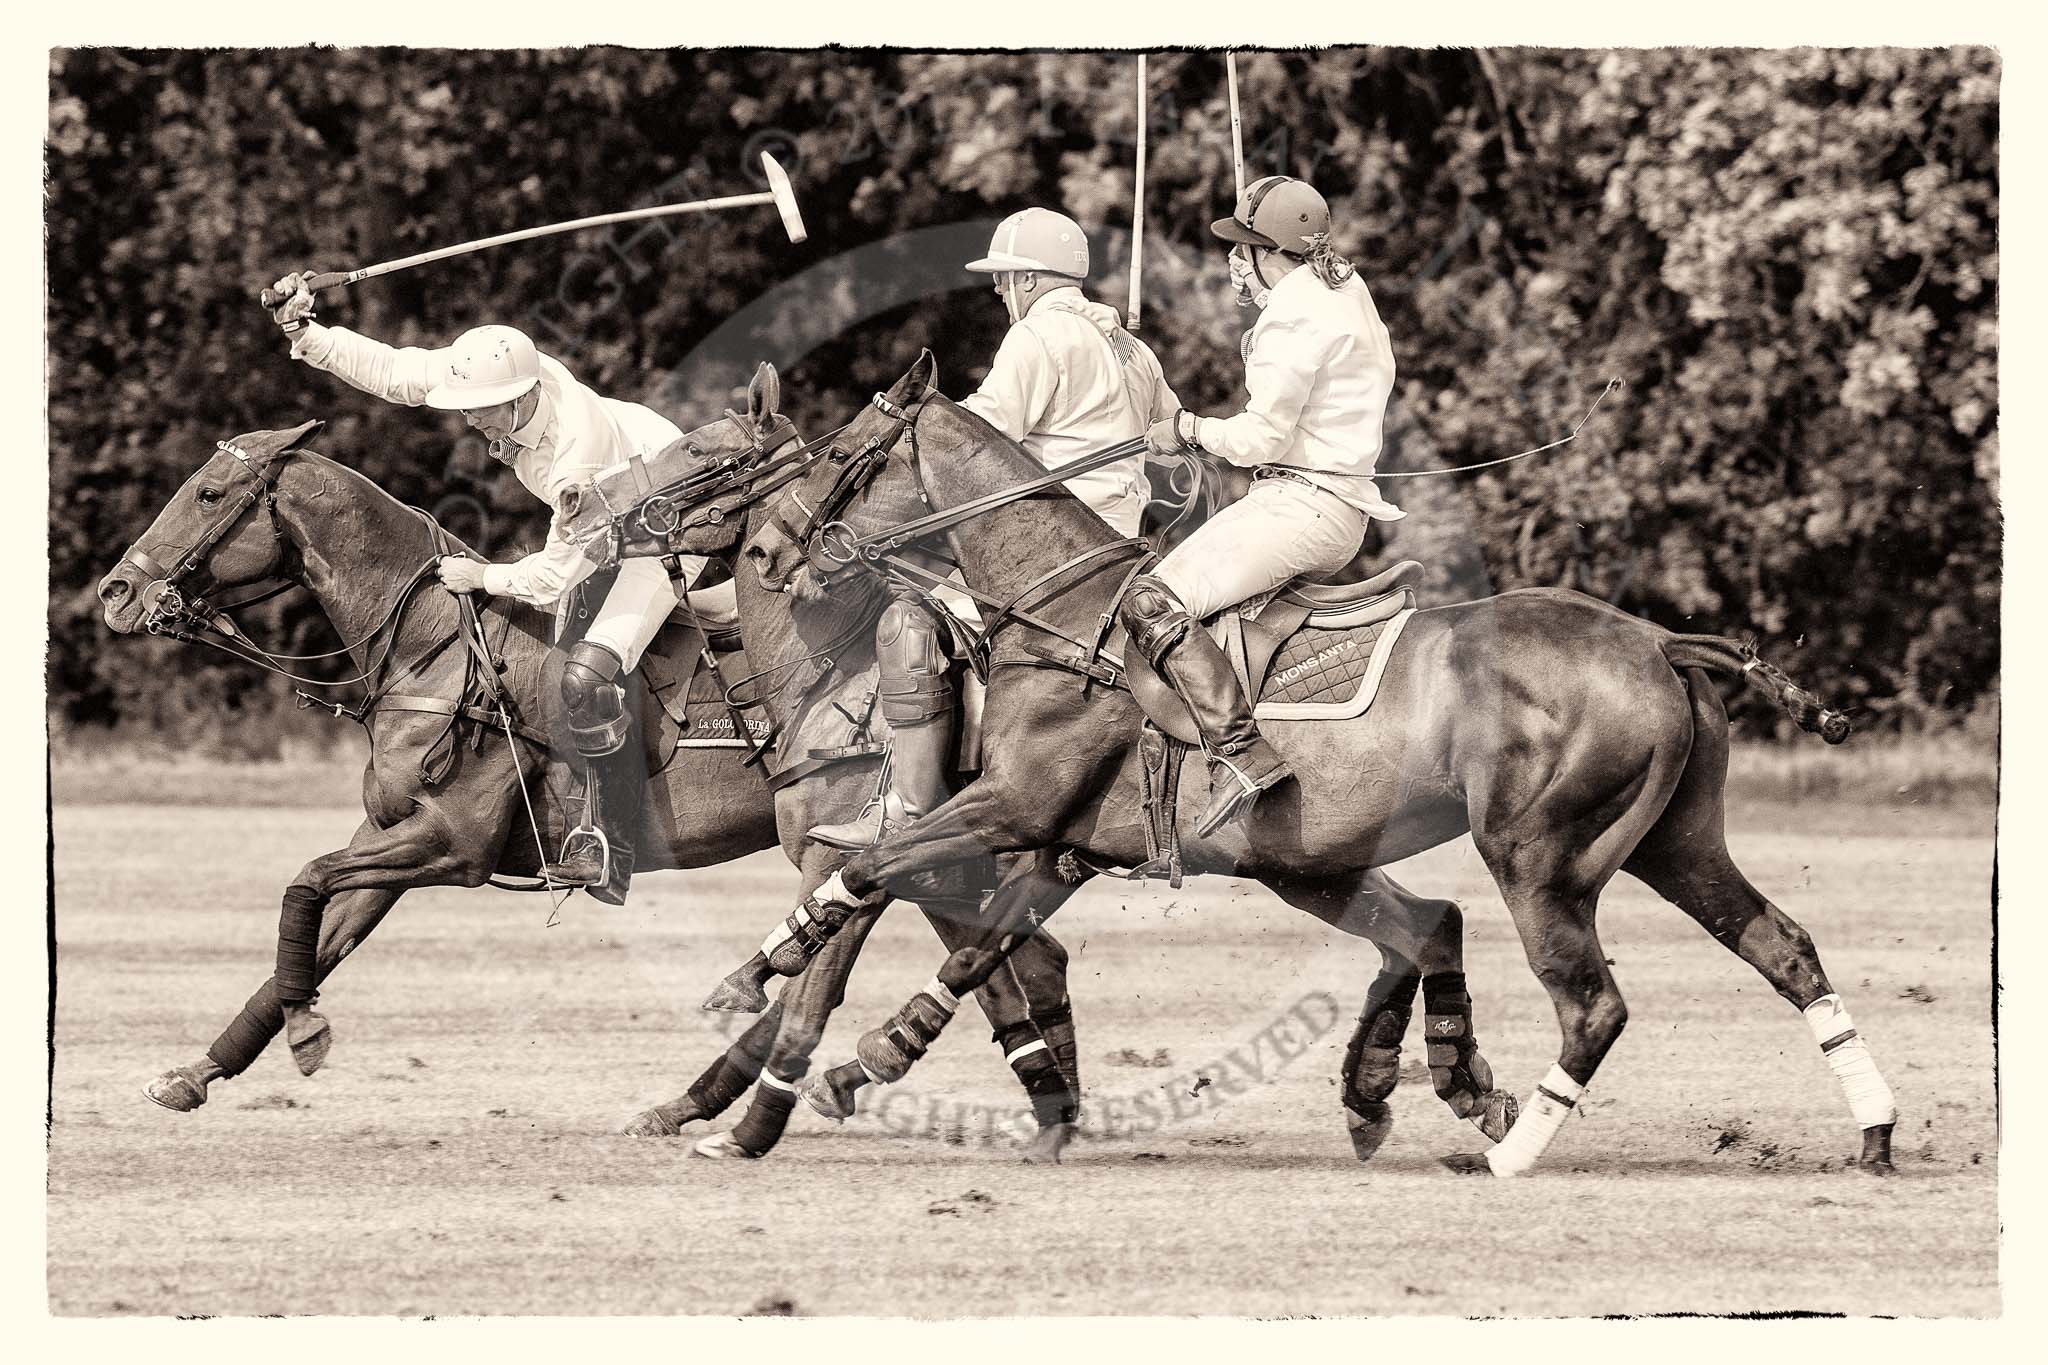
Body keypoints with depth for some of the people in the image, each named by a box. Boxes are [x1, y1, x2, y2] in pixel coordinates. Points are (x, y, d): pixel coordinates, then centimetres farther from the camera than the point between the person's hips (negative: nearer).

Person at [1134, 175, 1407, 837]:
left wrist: (1188, 429, -2)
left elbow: (1261, 437, -18)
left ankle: (1241, 750, -32)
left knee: (1153, 603, -20)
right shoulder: (1346, 291, 18)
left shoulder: (1294, 317, -14)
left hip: (1302, 503, -11)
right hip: (1341, 502, 11)